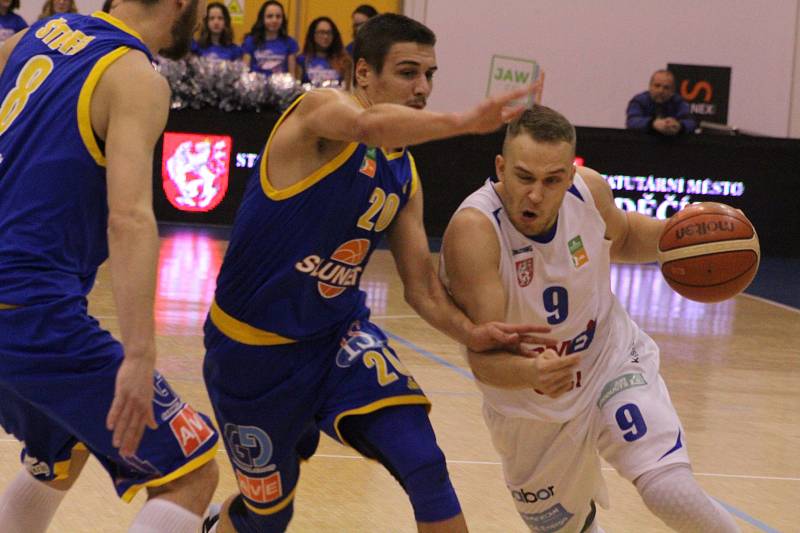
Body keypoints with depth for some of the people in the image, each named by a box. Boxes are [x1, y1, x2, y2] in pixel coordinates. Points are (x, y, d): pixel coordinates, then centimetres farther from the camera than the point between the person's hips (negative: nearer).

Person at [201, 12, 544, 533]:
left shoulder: (405, 176, 3)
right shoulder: (321, 109, -17)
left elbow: (420, 282, 2)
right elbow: (369, 125, -42)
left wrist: (470, 331, -17)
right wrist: (464, 121, -57)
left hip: (338, 334, 5)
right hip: (253, 346, -5)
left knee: (424, 464, -17)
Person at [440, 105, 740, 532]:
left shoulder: (589, 190, -17)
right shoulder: (474, 229, -32)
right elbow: (483, 356, -36)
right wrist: (531, 374, -58)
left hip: (614, 365, 1)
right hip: (531, 412, -1)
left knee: (671, 494, -23)